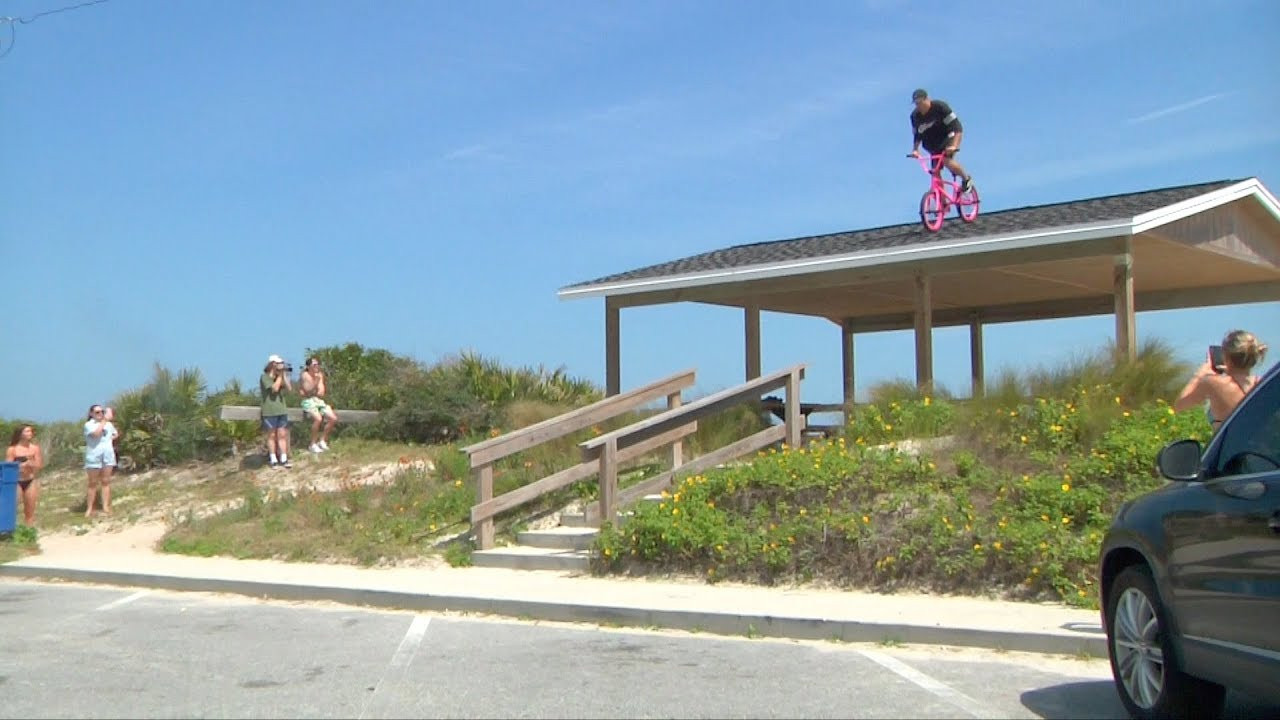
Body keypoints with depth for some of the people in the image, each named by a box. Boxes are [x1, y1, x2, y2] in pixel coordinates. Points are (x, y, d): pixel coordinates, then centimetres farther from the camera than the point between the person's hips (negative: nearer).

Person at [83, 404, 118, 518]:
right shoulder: (88, 424, -4)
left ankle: (106, 507, 5)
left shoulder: (109, 424, 11)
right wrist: (104, 420, -20)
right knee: (93, 483, 0)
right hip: (94, 456, -4)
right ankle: (89, 509, 4)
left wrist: (112, 438, 6)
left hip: (108, 455, 4)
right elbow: (96, 433, -24)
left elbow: (115, 434, 28)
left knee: (106, 481, 4)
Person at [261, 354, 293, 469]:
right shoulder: (265, 377, -4)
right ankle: (274, 460, 5)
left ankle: (284, 459, 4)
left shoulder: (280, 377, 15)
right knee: (272, 435, 1)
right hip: (270, 411, -5)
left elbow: (289, 388, 4)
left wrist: (284, 375, 0)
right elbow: (274, 388, -17)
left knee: (282, 435, 3)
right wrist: (279, 376, -7)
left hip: (281, 410, 5)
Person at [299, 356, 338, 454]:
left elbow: (321, 393, 9)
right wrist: (316, 381, -24)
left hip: (319, 401, 7)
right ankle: (313, 445, -18)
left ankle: (322, 440, 5)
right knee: (318, 418, -31)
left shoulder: (320, 375, 11)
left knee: (333, 418, -11)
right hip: (308, 402, -7)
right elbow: (308, 391, -17)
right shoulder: (305, 375, -6)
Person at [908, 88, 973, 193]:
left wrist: (954, 146, -39)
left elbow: (957, 127, -27)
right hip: (934, 144, 5)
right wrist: (915, 149, -13)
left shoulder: (940, 107, -23)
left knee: (946, 161, -31)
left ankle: (966, 178, -4)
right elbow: (917, 135, 5)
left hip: (948, 138, -5)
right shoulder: (915, 116, -8)